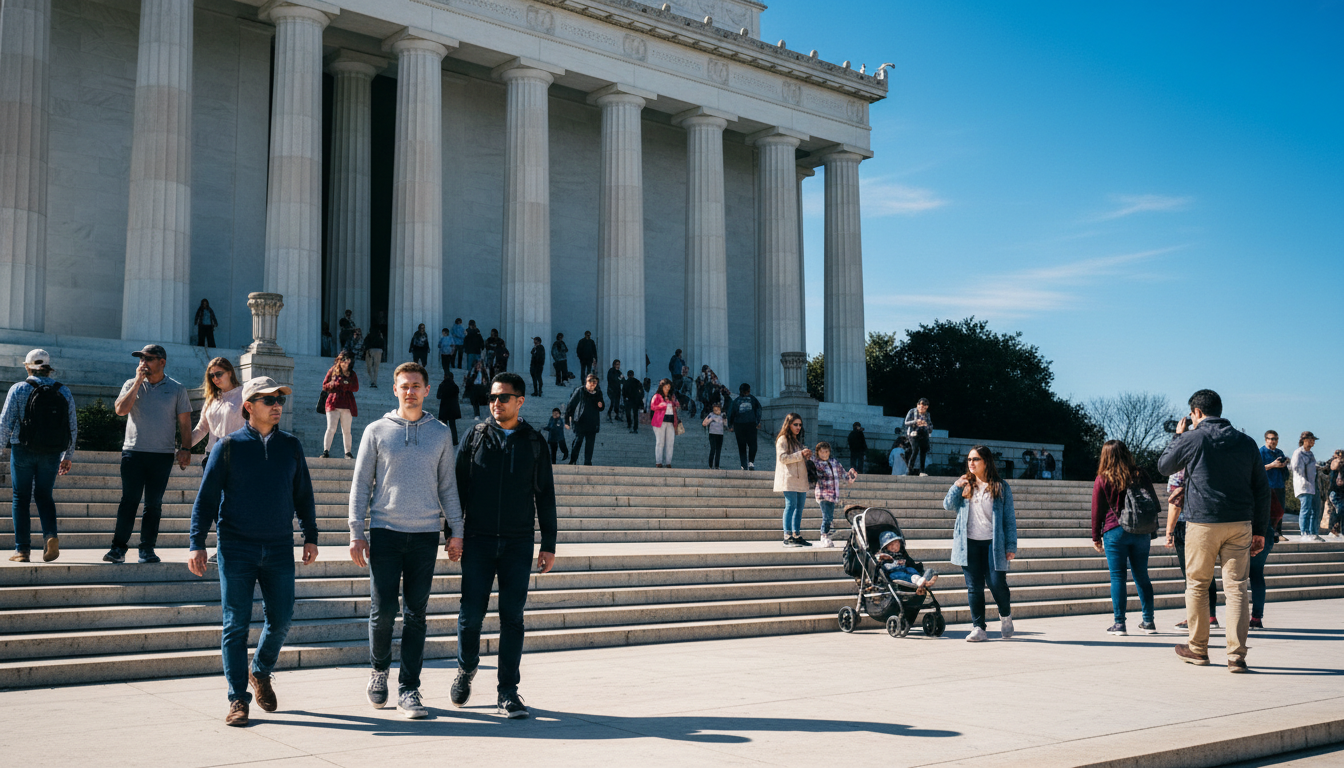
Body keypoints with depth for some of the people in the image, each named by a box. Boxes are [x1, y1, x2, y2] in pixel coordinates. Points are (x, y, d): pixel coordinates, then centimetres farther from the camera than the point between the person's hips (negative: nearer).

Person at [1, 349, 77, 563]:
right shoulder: (64, 392, 4)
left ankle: (22, 549, 6)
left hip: (23, 451, -2)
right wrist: (68, 456, 14)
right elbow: (73, 427, 5)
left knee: (21, 498, 8)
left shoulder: (19, 389, -5)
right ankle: (50, 535, -11)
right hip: (52, 453, 2)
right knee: (44, 496, 13)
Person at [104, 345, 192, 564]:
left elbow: (184, 421, 8)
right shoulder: (131, 385, 9)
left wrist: (185, 448, -3)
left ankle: (147, 549, 9)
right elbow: (120, 409, -7)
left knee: (154, 504, 2)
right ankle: (119, 548, 2)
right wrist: (138, 381, -7)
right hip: (133, 451, 0)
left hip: (163, 454, 0)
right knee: (128, 501, -3)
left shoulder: (177, 389, 8)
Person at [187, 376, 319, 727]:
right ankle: (238, 698, 8)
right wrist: (197, 543, -5)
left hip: (280, 548, 3)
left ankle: (261, 672, 31)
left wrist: (310, 536, 10)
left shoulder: (291, 446, 8)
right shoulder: (229, 446, 0)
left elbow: (303, 495, 16)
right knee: (236, 624, 0)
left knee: (280, 619, 4)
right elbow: (206, 497, 1)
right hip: (236, 548, -2)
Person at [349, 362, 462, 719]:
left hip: (426, 534, 1)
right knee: (383, 610, -4)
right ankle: (379, 669, 23)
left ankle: (409, 690, 7)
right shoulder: (377, 431, 5)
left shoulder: (440, 433, 10)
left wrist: (455, 530, 6)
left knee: (416, 614, 2)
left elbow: (448, 485, 13)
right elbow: (360, 485, 5)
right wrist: (356, 533, -2)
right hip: (385, 531, -1)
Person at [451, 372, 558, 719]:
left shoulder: (534, 442, 7)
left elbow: (545, 495, 9)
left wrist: (549, 544, 5)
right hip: (478, 540, 0)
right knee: (471, 614, -1)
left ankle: (507, 690, 8)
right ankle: (466, 669, 25)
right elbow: (459, 486, 7)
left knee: (513, 616, 0)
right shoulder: (477, 436, 6)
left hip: (518, 543, 0)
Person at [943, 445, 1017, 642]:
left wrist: (1011, 545, -3)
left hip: (993, 543, -2)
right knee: (974, 587, 3)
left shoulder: (1001, 487, 3)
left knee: (997, 584, -5)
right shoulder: (964, 484, 11)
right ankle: (978, 628, 9)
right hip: (969, 544, 3)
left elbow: (1009, 517, 3)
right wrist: (957, 487, -10)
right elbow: (948, 505, 5)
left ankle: (1005, 615, 26)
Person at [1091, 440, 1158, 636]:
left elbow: (1097, 510, -1)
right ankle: (1148, 622, 12)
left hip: (1115, 532, -3)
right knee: (1141, 576, 10)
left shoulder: (1102, 480, -4)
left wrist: (1096, 537, 8)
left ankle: (1119, 623, -2)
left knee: (1118, 577, 0)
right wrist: (1152, 531, 19)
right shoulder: (1140, 475, 5)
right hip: (1141, 532, 3)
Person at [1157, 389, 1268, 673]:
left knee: (1197, 585, 10)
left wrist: (1178, 436, 23)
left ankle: (1198, 649, 18)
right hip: (1240, 524, 3)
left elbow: (1164, 466, 13)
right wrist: (1260, 530, 13)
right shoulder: (1246, 443, 8)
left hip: (1202, 524, -3)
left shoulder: (1191, 440, -4)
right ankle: (1236, 655, -4)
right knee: (1236, 587, 2)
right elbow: (1261, 488, 10)